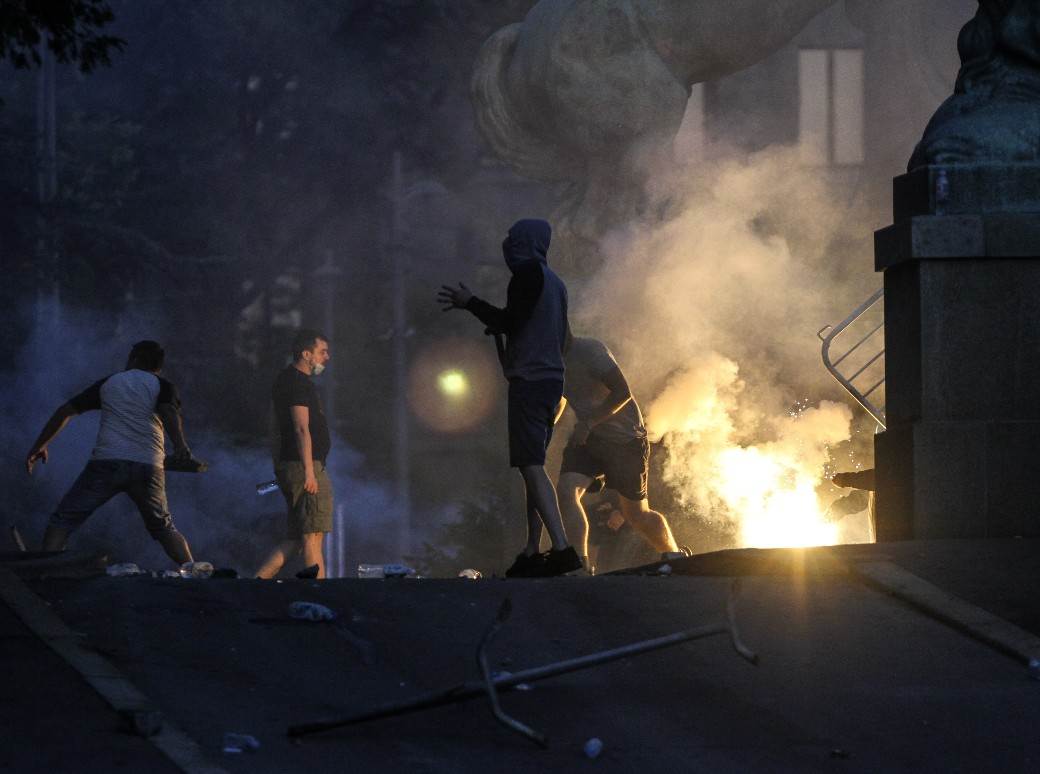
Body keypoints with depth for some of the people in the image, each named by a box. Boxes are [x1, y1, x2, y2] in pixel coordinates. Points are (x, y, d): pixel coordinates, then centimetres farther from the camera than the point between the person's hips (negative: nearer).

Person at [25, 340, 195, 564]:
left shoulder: (108, 383, 20)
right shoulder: (161, 386, 13)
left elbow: (66, 411, 20)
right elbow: (169, 411, -9)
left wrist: (39, 445, 29)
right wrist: (179, 445, -26)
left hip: (106, 463, -1)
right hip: (148, 468, 1)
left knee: (62, 521, 1)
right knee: (163, 528, 20)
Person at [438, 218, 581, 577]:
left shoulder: (528, 274, -8)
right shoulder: (555, 282, 20)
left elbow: (509, 322, -15)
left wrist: (470, 303, -3)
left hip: (529, 382, -10)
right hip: (552, 380, 10)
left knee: (532, 465, -15)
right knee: (533, 465, 12)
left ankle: (561, 547, -26)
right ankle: (532, 552, 10)